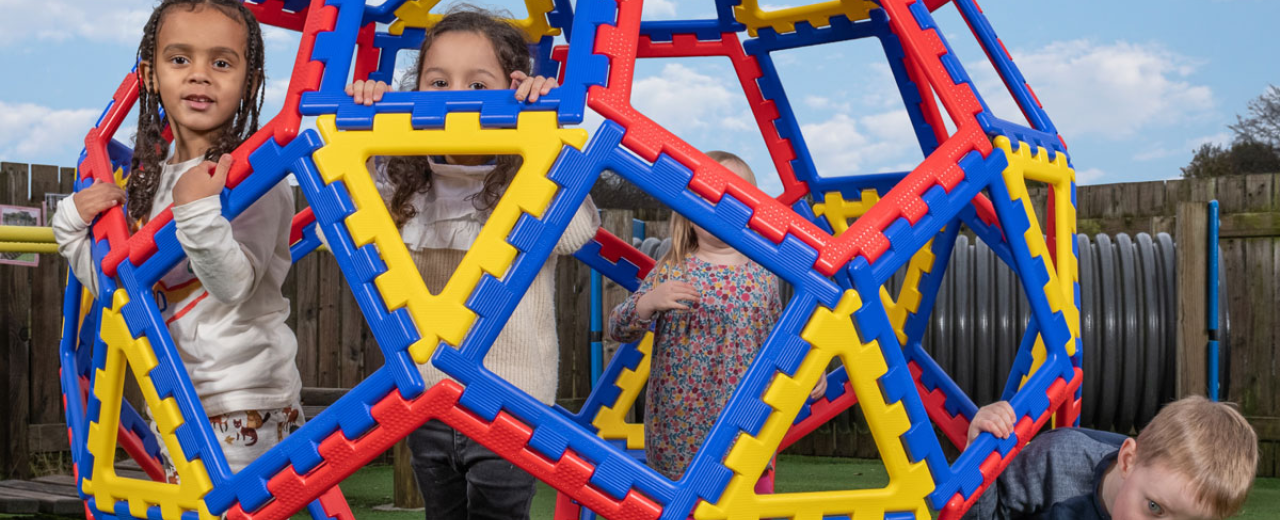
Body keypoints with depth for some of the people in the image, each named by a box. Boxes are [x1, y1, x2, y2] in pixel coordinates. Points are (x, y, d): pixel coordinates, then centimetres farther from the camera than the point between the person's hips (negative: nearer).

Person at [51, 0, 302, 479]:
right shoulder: (149, 179, 11)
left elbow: (235, 285, -24)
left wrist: (199, 212, -36)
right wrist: (74, 223, 6)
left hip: (243, 406, -8)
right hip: (175, 405, 8)